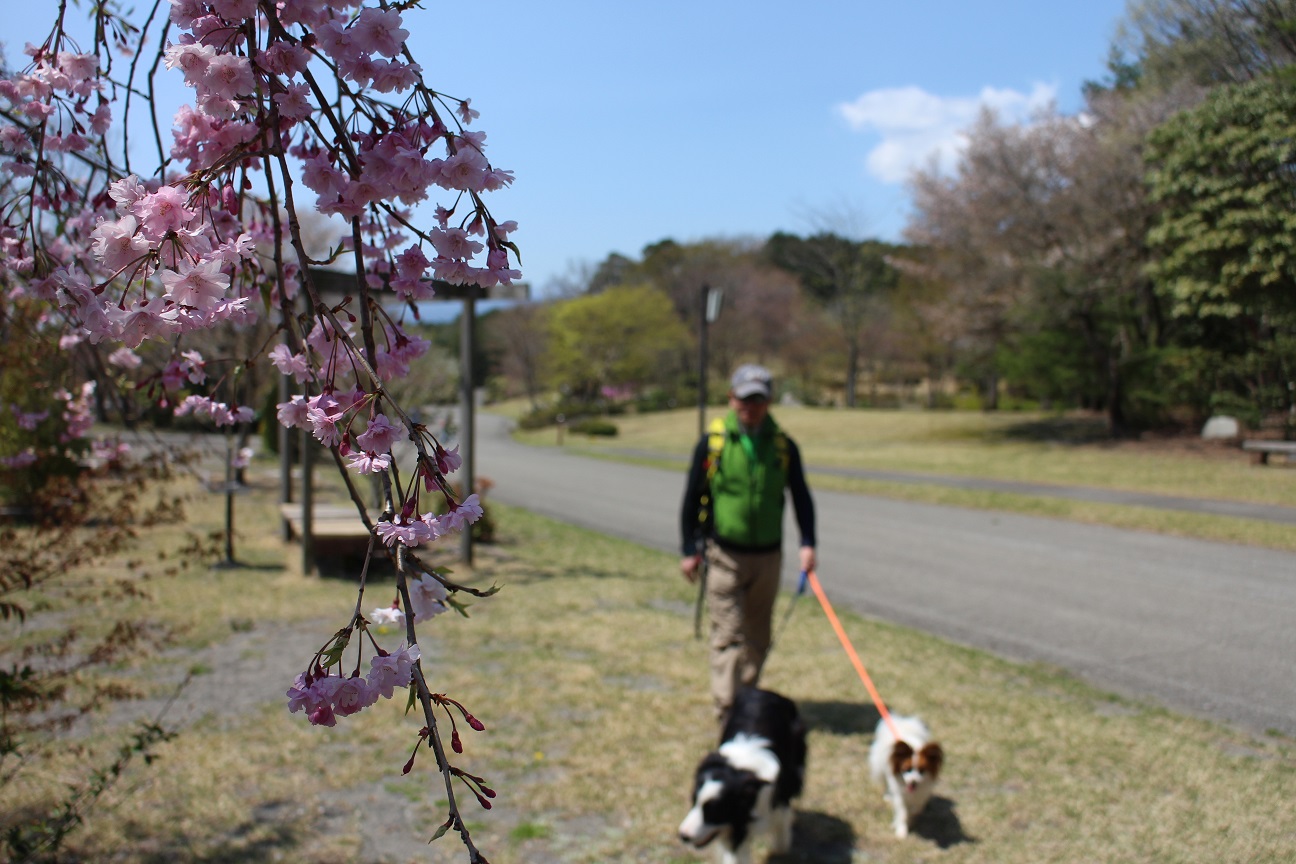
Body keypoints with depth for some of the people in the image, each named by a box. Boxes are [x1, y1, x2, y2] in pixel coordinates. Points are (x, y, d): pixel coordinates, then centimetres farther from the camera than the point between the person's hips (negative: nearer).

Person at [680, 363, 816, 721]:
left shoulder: (783, 445, 2)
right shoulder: (712, 442, -4)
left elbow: (801, 497, 9)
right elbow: (692, 499, 1)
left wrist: (807, 543, -2)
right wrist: (690, 550, -1)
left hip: (767, 556, 3)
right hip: (724, 555, -3)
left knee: (758, 637, 13)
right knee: (728, 635, -6)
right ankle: (728, 709, -4)